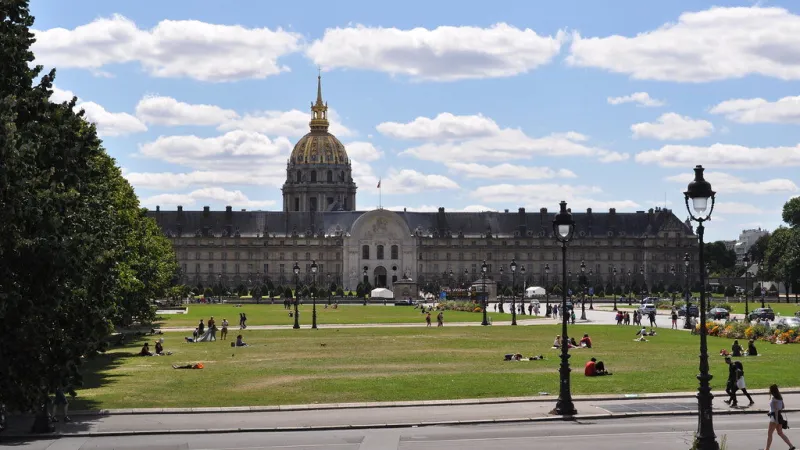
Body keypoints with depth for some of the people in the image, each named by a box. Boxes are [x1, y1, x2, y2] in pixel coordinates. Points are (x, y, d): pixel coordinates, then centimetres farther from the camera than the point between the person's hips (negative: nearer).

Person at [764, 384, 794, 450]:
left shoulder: (773, 398, -18)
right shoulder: (780, 397, 8)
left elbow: (776, 409, -22)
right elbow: (782, 406, 17)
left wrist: (776, 420, -22)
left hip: (775, 416, -9)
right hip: (779, 415, 9)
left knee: (769, 433, 2)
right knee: (780, 433, 16)